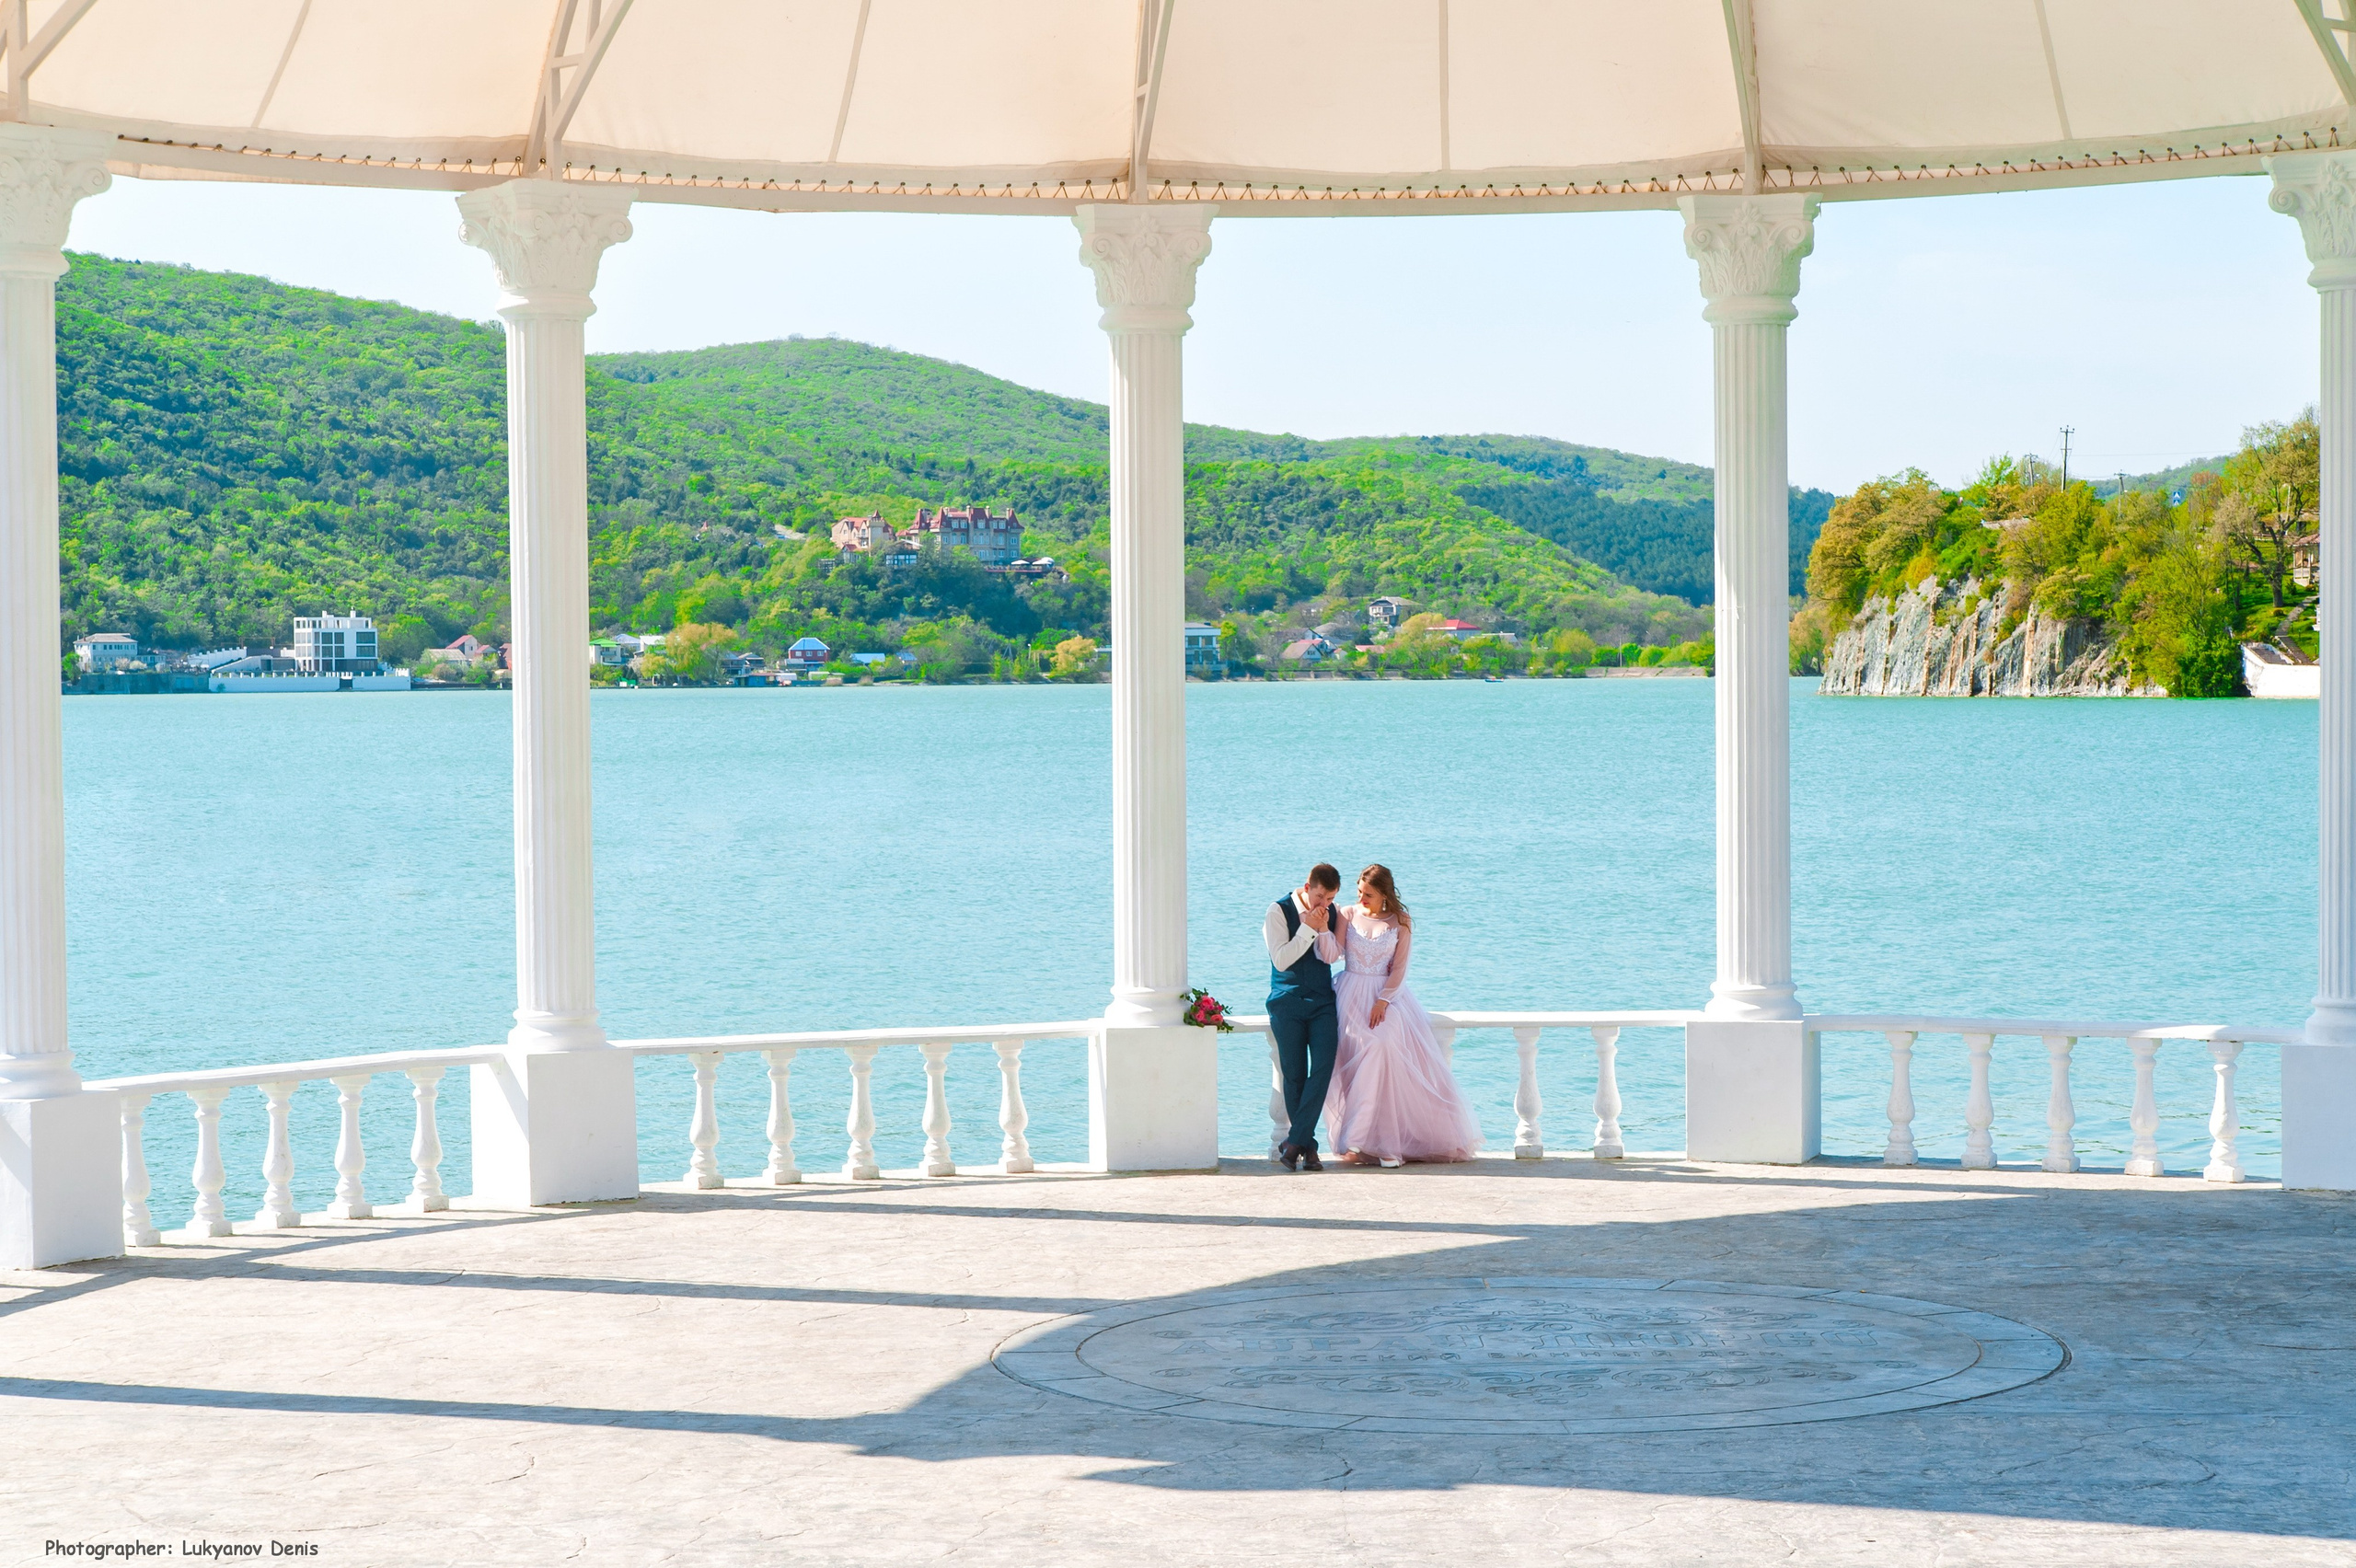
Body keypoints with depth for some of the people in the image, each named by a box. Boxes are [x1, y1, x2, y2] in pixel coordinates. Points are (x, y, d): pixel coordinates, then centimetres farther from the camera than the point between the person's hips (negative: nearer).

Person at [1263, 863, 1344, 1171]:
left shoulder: (1331, 912, 7)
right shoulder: (1279, 911, -5)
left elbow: (1331, 956, 2)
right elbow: (1281, 960, -12)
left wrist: (1323, 929, -13)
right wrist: (1308, 927, -16)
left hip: (1322, 1001, 3)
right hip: (1288, 1001, -3)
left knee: (1323, 1067, -15)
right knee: (1294, 1075, -5)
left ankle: (1294, 1142, -15)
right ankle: (1307, 1145, 6)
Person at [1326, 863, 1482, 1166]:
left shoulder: (1400, 922, 4)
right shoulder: (1348, 915, 6)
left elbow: (1399, 968, -2)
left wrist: (1383, 1001, -13)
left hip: (1388, 994, 0)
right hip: (1352, 996, 0)